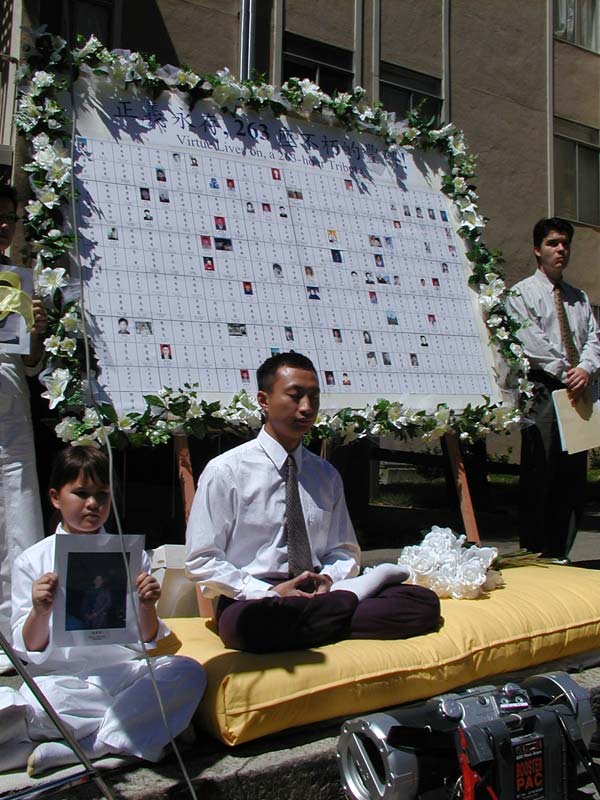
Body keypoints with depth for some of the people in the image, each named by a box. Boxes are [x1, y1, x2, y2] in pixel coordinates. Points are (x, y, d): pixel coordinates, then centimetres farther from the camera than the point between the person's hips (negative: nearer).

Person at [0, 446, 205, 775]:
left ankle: (67, 750, -24)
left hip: (126, 670, 4)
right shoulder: (31, 561, 5)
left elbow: (148, 639, 7)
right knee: (34, 703, -37)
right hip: (61, 677, -3)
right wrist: (40, 612, -19)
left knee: (189, 672, -27)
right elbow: (31, 650, 2)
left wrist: (148, 607, -15)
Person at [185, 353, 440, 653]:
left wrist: (328, 579, -6)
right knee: (250, 622, -41)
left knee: (423, 603, -16)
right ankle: (357, 590, -20)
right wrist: (269, 593, -16)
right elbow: (202, 561, -5)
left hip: (318, 594, 4)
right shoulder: (225, 471, -3)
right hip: (253, 601, -3)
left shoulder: (326, 475, 13)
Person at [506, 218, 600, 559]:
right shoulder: (522, 293, 3)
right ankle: (536, 555, 0)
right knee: (540, 475, -7)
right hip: (543, 392, -6)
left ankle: (559, 556, 14)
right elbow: (531, 342, -8)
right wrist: (566, 373, -11)